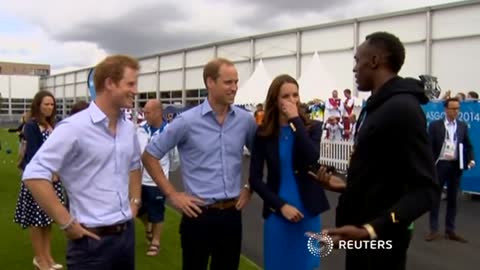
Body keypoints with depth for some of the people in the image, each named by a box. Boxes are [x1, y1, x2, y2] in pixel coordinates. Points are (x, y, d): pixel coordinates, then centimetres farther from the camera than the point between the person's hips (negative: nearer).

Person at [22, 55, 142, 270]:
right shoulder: (75, 127, -16)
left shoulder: (128, 128, 7)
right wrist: (67, 223, -16)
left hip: (127, 233, 7)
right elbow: (34, 175, -18)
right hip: (92, 240, -7)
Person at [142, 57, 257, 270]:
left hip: (232, 213, 4)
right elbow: (149, 156, -3)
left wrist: (250, 187, 9)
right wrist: (172, 194, -6)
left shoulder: (245, 120, 1)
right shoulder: (187, 121, -9)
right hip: (199, 214, -3)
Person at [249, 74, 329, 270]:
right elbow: (255, 178, -3)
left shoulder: (312, 128, -2)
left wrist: (295, 121, -19)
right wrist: (281, 205, -12)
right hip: (277, 213, 0)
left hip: (308, 212, 1)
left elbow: (312, 159, -22)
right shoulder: (264, 134, -3)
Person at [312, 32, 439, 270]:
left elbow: (425, 189, -25)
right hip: (361, 234, 9)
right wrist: (346, 186, 21)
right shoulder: (377, 107, 10)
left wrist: (371, 229, -35)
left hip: (379, 239, -9)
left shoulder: (403, 108, -20)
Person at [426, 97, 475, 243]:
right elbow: (429, 145, -5)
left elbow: (468, 145, 8)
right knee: (435, 197, 2)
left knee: (452, 198, 8)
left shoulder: (463, 126, 8)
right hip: (439, 164, -3)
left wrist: (471, 159, -9)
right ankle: (433, 230, 9)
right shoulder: (435, 125, -1)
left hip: (456, 165, 3)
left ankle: (450, 230, 16)